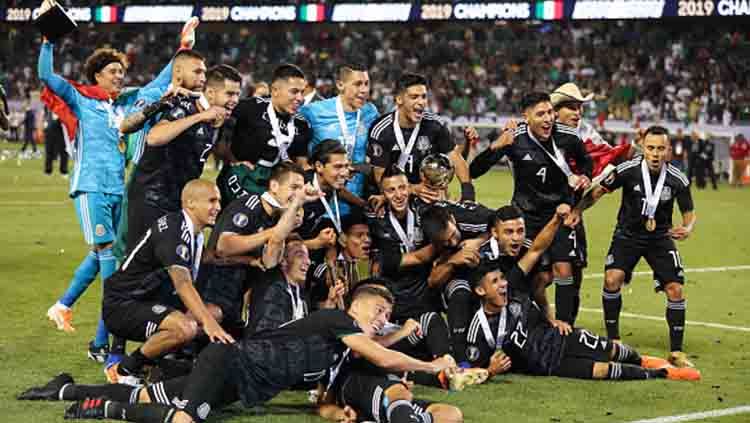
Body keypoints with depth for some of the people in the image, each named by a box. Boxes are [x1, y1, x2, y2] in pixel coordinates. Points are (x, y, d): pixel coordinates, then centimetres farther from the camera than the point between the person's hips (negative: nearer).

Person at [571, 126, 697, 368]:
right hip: (628, 235, -1)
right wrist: (577, 210, -24)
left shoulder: (678, 180, -14)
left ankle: (676, 352, 6)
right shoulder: (627, 170, -18)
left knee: (675, 290, -9)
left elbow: (689, 213, -1)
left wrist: (687, 228, -24)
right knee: (612, 279, -21)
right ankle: (613, 341, -2)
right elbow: (598, 192, -7)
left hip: (660, 238, 1)